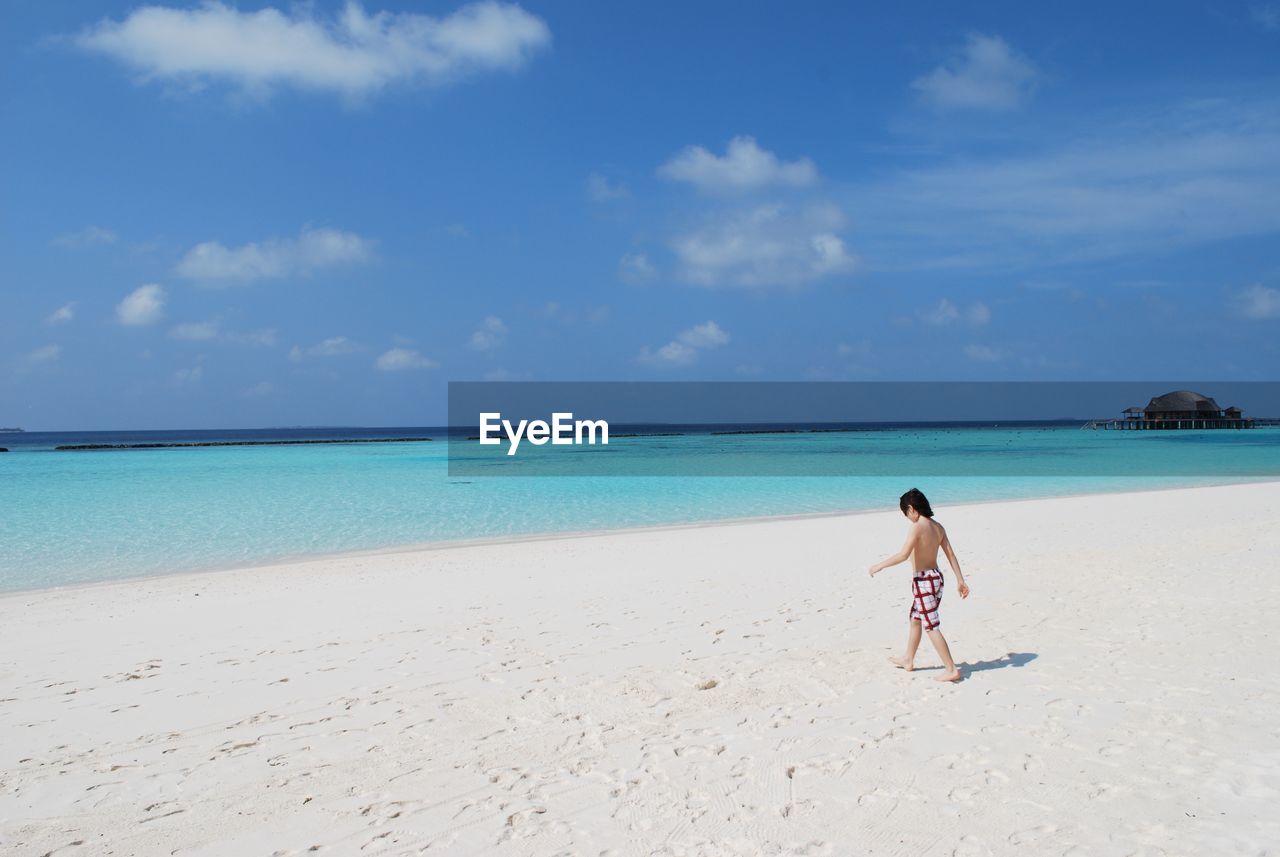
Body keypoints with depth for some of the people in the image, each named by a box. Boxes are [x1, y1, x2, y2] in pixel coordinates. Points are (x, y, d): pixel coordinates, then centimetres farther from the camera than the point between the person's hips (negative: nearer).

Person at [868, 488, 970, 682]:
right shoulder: (938, 527, 6)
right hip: (936, 577, 9)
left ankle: (952, 670, 0)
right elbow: (951, 554, 5)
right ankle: (908, 660, 36)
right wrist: (960, 580, 7)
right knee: (915, 620, 23)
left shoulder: (917, 527, -18)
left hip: (923, 581, -9)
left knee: (932, 627, -2)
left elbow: (903, 555, -25)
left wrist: (880, 566, -15)